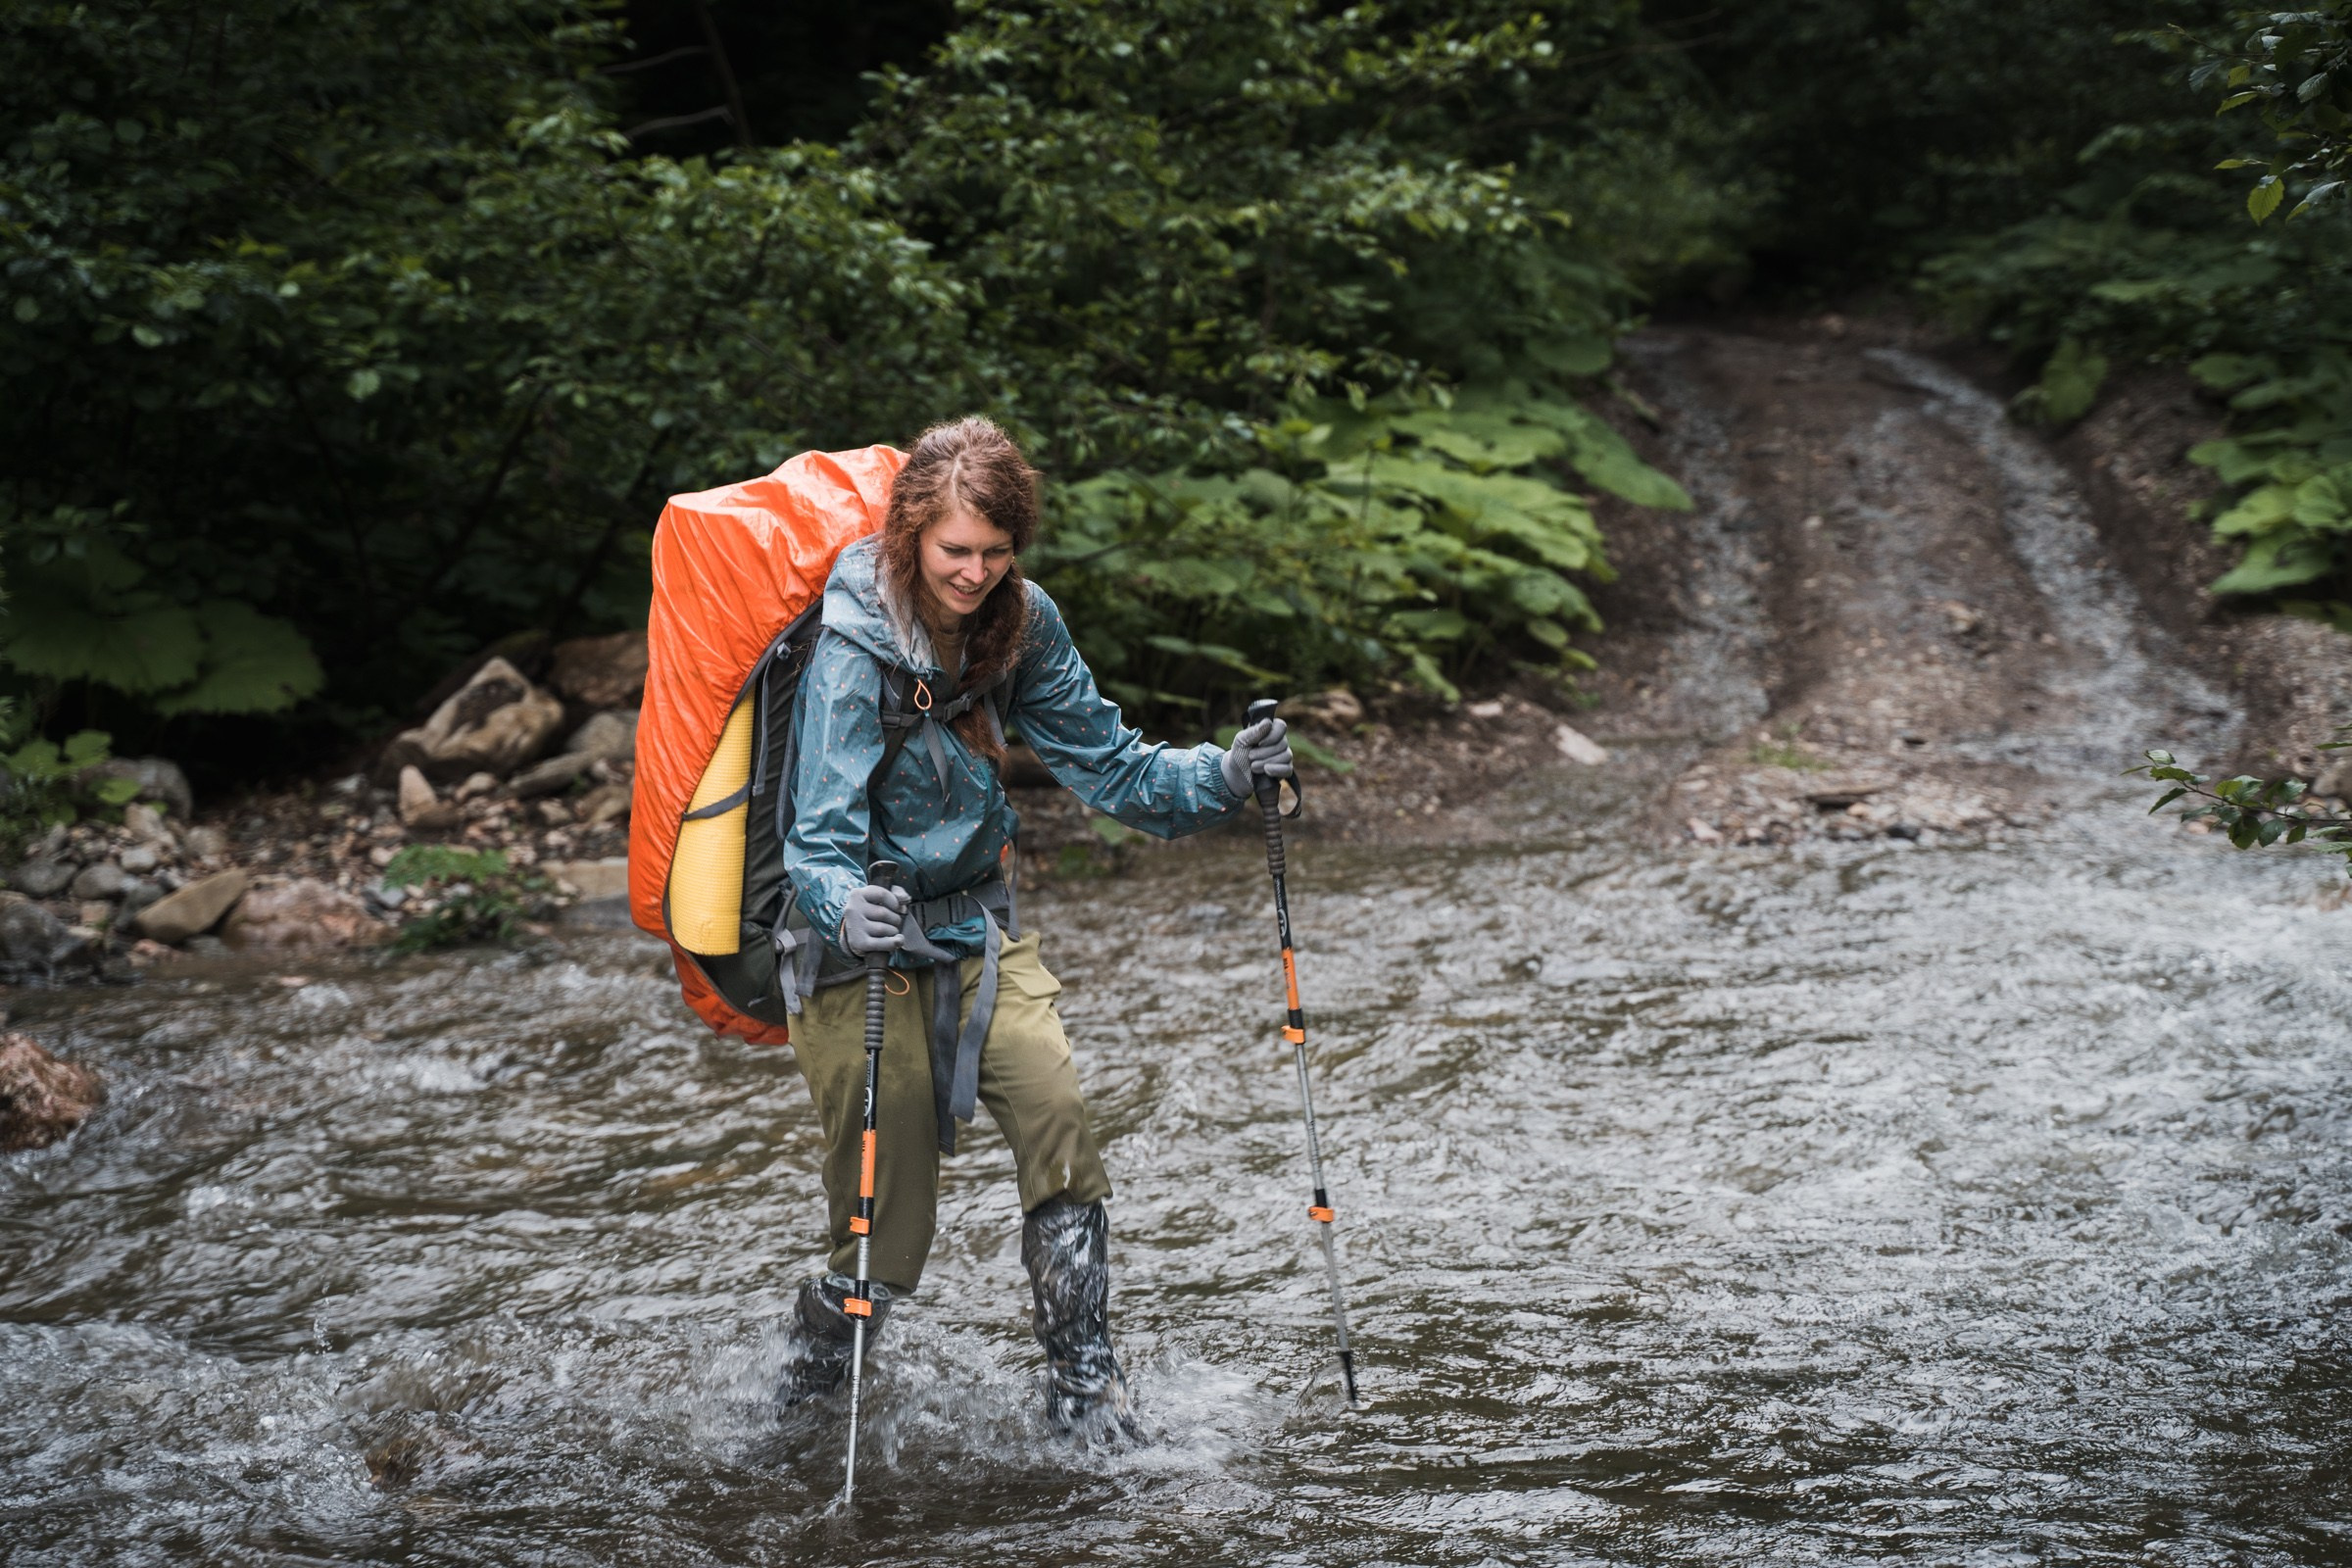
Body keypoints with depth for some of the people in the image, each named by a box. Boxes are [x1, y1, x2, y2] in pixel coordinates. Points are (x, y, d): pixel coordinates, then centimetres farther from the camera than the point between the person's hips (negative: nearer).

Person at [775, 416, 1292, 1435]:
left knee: (1056, 1117, -17)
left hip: (980, 926, 5)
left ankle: (1084, 1385, -4)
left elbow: (1101, 759, 0)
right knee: (884, 1239, -2)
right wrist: (845, 911, -50)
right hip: (865, 937, -5)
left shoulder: (1020, 622, -5)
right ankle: (818, 1363, 30)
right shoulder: (853, 646, -22)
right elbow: (820, 833, -28)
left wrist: (1221, 778, -16)